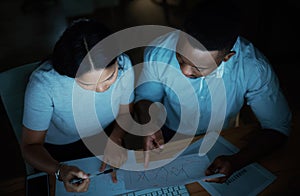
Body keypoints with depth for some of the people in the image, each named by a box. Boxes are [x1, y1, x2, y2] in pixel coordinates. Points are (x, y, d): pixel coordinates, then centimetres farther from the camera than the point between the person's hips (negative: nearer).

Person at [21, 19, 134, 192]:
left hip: (107, 136, 2)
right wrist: (60, 171, -41)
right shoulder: (44, 84, -33)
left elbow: (125, 112, -6)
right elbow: (31, 146, -22)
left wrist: (116, 139, -25)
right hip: (59, 150, -1)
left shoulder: (123, 64, -24)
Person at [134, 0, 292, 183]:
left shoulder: (254, 67, -27)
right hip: (167, 138, -1)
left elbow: (278, 126, -15)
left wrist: (236, 162, -30)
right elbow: (145, 97, -6)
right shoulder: (158, 52, -25)